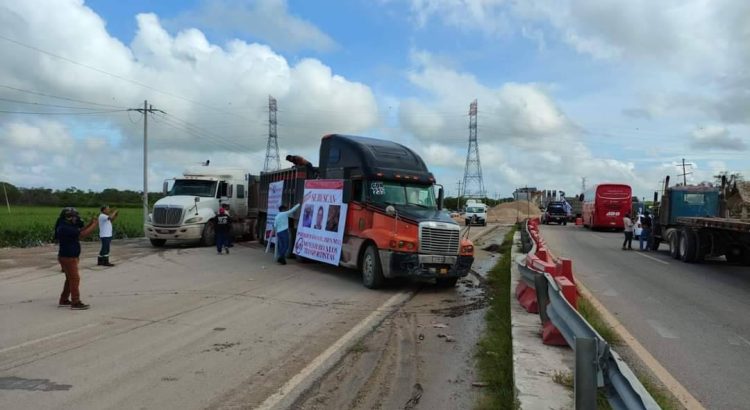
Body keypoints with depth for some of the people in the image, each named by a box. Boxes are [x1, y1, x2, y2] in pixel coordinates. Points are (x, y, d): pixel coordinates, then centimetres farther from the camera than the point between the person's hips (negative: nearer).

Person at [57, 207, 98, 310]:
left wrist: (90, 224, 4)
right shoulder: (65, 228, -24)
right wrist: (94, 224, -17)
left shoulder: (68, 227, 8)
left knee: (70, 279, 19)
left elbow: (80, 231, 14)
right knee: (75, 279, -5)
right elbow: (83, 234, -26)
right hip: (68, 258, -11)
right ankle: (75, 303, 0)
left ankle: (64, 300, 28)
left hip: (70, 257, 11)